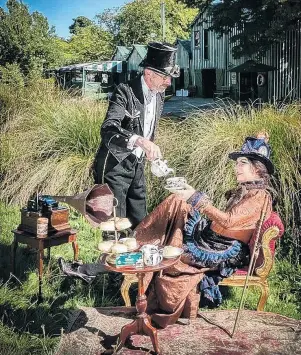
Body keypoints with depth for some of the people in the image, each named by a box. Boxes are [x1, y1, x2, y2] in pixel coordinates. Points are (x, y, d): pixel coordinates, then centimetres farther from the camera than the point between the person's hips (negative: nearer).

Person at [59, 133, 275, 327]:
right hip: (215, 241, 9)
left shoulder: (260, 195, -11)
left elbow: (228, 221, -24)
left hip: (225, 253, -9)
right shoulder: (246, 190, 18)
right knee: (176, 204, -5)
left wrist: (197, 198, -25)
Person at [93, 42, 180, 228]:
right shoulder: (125, 92, -20)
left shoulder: (160, 95, 4)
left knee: (139, 223, 14)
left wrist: (154, 155, 13)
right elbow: (108, 129, -35)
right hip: (115, 165, -7)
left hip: (137, 165, 7)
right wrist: (139, 140, -49)